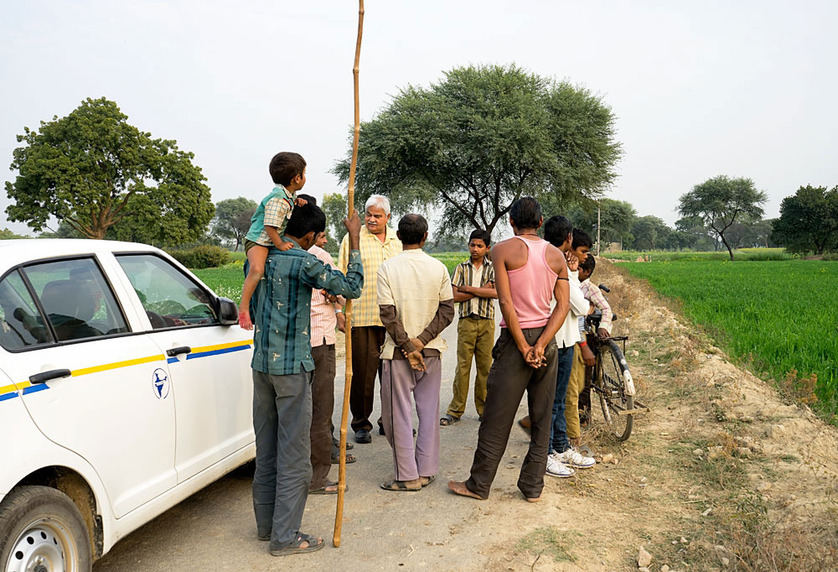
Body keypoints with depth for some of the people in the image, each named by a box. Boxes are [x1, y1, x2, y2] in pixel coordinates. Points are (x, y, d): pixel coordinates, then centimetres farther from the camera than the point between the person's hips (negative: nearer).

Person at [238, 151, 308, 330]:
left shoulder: (288, 194, 5)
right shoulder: (278, 199, -25)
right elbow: (270, 225, -27)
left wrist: (296, 201, 6)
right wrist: (279, 244, -21)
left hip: (272, 240, 11)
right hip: (258, 240, -10)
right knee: (257, 270, -32)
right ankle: (244, 307, -26)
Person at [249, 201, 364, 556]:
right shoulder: (304, 263, -15)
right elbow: (352, 288, -11)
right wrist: (354, 238, -6)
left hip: (261, 363, 8)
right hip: (291, 366, -8)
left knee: (266, 447, 15)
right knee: (293, 452, 1)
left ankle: (266, 523, 27)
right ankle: (285, 536, 8)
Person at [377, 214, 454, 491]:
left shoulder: (388, 268, -8)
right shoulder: (438, 268, 0)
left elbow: (388, 315, -13)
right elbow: (447, 311, -4)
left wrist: (408, 347, -8)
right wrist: (421, 341, -7)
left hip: (398, 352, -3)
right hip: (431, 352, 3)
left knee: (398, 414, 6)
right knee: (429, 411, 12)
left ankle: (408, 476, 10)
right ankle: (427, 471, 19)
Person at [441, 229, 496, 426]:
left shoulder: (493, 268, 6)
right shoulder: (461, 268, 8)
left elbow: (496, 292, -11)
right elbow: (455, 296, -2)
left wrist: (468, 288, -9)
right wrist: (482, 290, -8)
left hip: (486, 321, 0)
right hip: (466, 321, 0)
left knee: (485, 366, 4)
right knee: (462, 365, -1)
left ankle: (483, 409, 15)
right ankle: (455, 410, 6)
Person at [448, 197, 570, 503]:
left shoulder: (503, 250, -6)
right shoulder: (556, 255, 6)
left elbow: (505, 302, -14)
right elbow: (563, 306, -3)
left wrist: (523, 347, -10)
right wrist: (540, 346, -8)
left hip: (515, 337, -4)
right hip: (546, 339, 4)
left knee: (496, 419, 5)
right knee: (541, 418, 12)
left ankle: (479, 484, 15)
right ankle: (533, 486, 20)